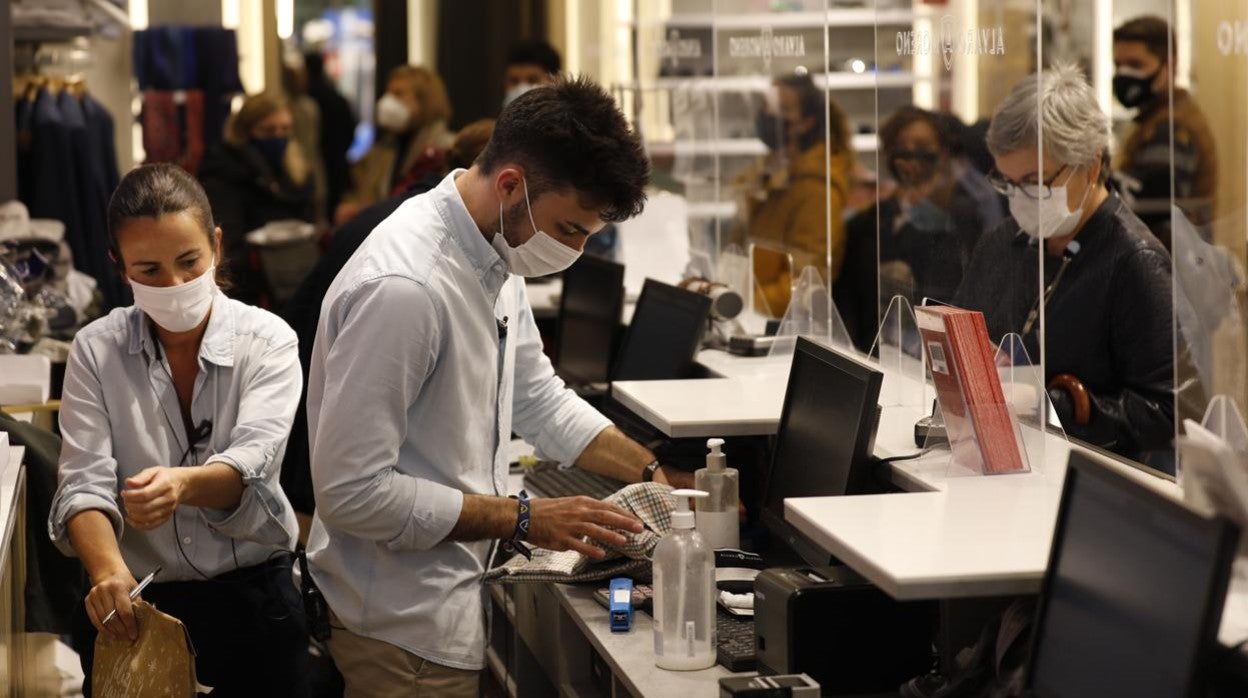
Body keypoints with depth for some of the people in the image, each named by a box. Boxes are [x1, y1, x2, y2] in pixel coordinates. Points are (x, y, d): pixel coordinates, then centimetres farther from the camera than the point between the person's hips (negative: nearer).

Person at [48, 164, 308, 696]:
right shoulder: (96, 351, -3)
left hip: (251, 597, -1)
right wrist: (106, 570, -33)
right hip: (132, 608, 1)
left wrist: (182, 484, -44)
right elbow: (84, 481, -13)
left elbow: (254, 461, -22)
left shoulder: (268, 341, -7)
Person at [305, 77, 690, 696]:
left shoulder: (496, 256, 2)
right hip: (405, 627, -9)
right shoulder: (403, 289, -27)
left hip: (457, 598, 9)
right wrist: (522, 520, -21)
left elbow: (538, 399, 17)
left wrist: (658, 475, 7)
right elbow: (351, 491, -27)